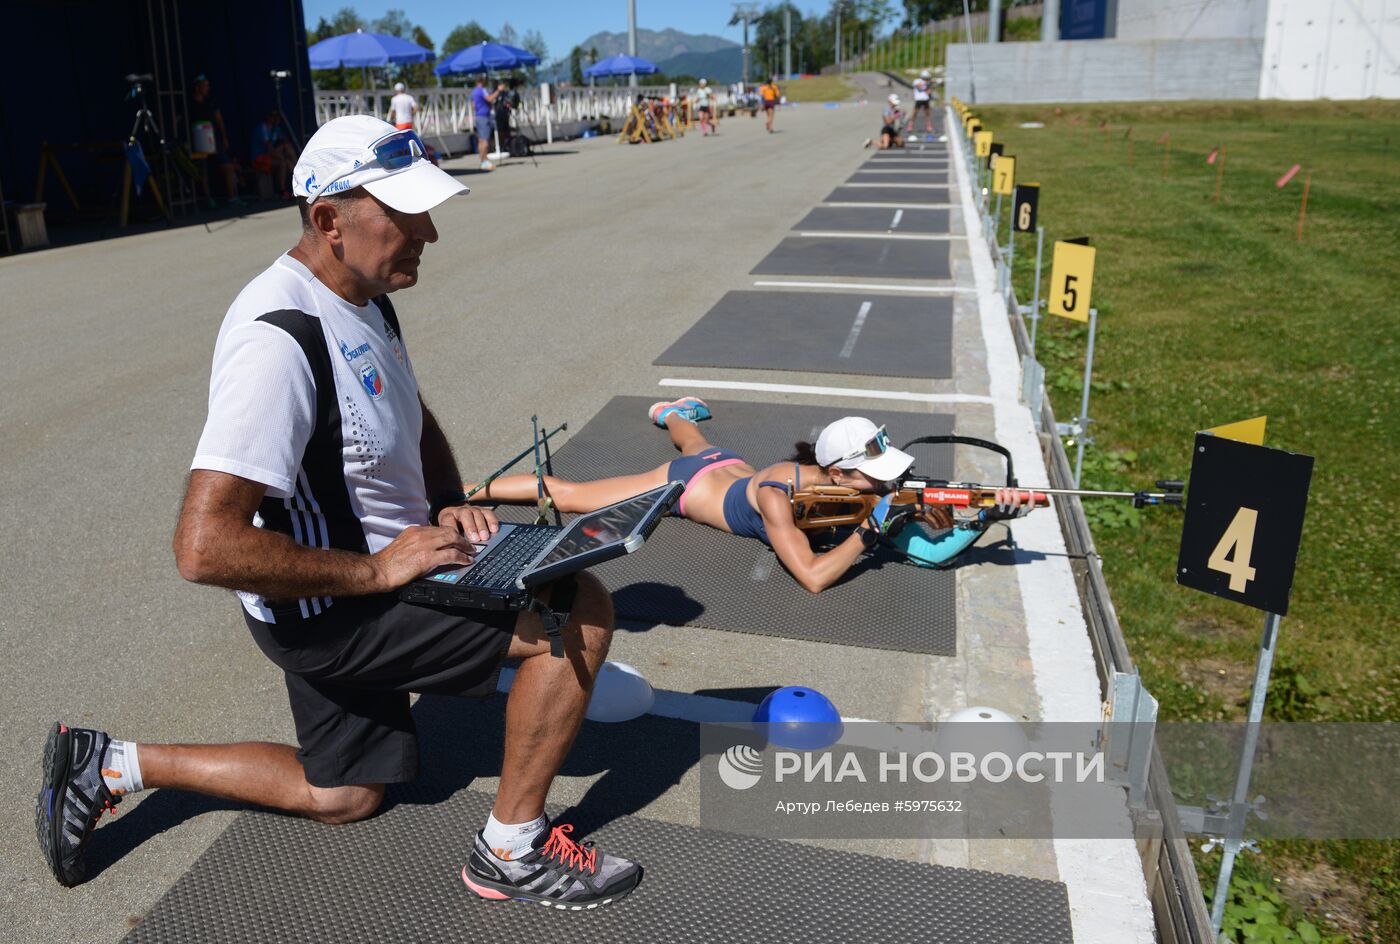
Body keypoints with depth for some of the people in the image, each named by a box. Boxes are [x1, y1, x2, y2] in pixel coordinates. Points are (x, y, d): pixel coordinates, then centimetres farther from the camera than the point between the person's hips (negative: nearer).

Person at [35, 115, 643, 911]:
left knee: (344, 797, 25)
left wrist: (450, 504, 1)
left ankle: (112, 765, 32)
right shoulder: (280, 338, -29)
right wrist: (376, 569, -25)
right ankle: (513, 851, 0)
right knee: (581, 609, -17)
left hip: (371, 581, 10)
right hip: (327, 609, -10)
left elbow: (415, 420, 19)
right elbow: (207, 548, -33)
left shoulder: (365, 297, 2)